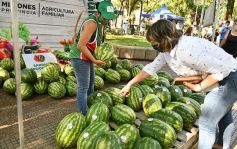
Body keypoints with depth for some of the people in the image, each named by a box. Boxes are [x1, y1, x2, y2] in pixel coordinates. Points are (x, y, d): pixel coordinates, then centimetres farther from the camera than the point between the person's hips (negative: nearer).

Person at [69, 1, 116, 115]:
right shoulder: (92, 23, -24)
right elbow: (81, 45, -26)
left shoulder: (100, 22, 5)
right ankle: (83, 115, 5)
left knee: (91, 82, 20)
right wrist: (94, 60, -21)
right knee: (83, 87, -7)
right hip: (80, 58, -10)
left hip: (87, 57, 10)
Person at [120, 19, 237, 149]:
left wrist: (198, 87, -18)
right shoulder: (166, 50, -5)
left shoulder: (186, 50, -34)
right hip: (222, 77, 9)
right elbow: (151, 68, 4)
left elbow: (222, 70, -29)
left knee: (206, 122, -5)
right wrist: (129, 84, 7)